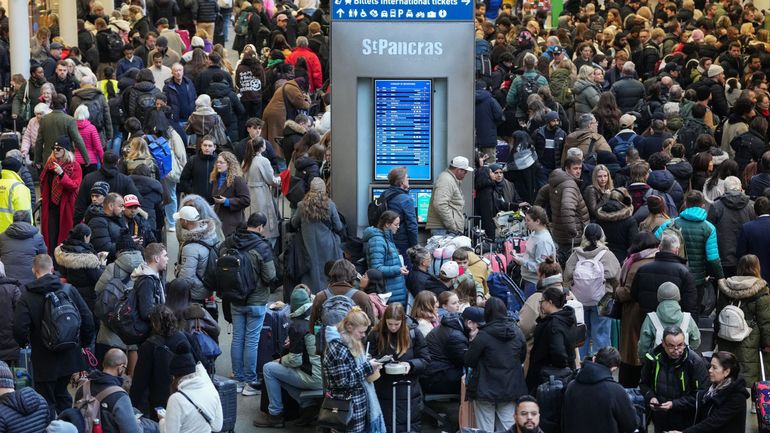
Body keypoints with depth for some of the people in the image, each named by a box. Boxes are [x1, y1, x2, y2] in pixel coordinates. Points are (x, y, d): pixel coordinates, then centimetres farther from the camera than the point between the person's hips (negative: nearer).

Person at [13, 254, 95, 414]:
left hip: (45, 359, -4)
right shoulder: (69, 290, -3)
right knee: (62, 393, 22)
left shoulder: (27, 297, -12)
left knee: (47, 402, 5)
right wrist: (85, 343, 12)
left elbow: (19, 329, -18)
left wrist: (24, 343, 4)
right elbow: (87, 318, -3)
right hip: (70, 357, 4)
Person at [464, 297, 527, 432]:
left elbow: (469, 361, -11)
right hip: (511, 389, 4)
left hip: (486, 389, -4)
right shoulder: (518, 333, 0)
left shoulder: (483, 335, -17)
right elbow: (522, 358, 14)